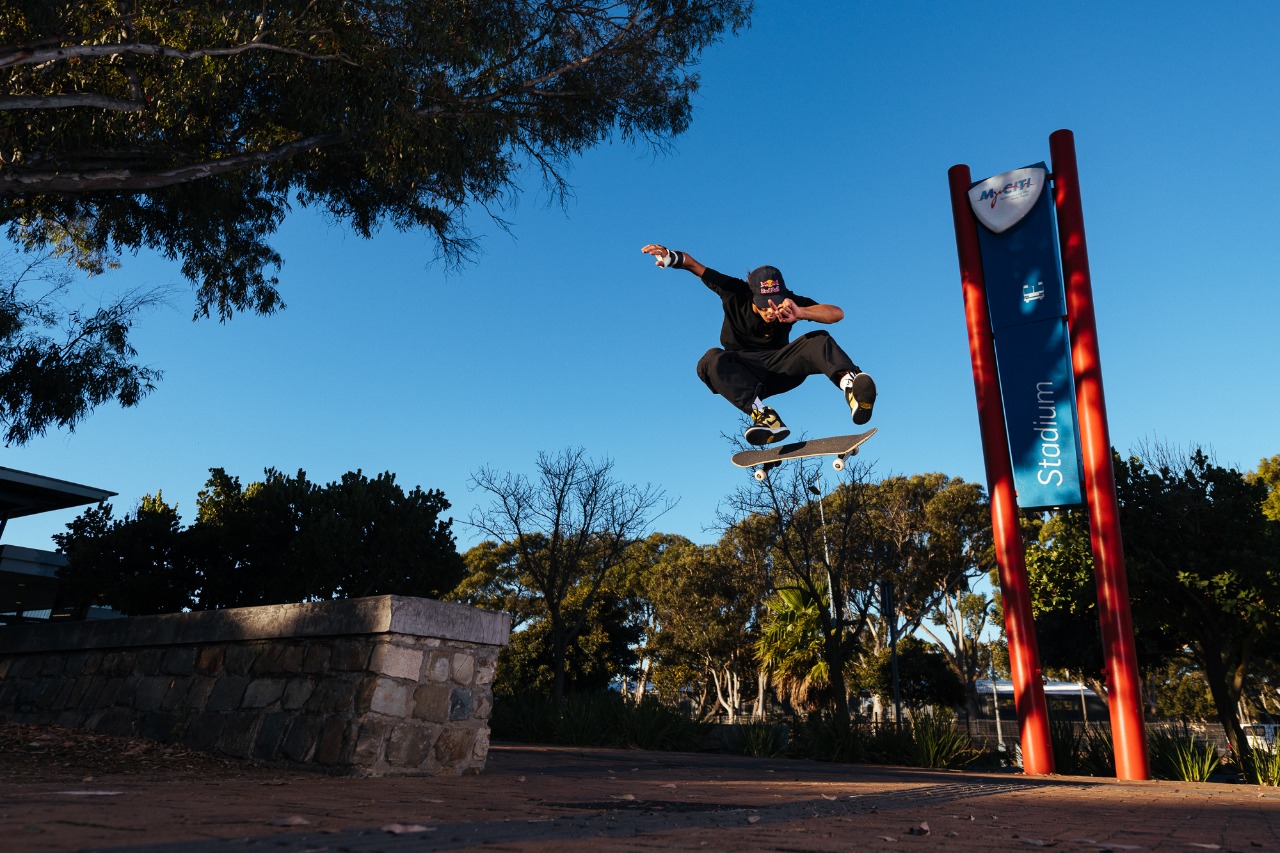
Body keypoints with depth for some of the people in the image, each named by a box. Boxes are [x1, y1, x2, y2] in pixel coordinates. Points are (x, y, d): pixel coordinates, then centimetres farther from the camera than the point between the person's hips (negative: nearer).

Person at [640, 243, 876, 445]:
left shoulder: (788, 302, -13)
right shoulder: (735, 293, -14)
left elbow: (837, 313, -25)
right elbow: (691, 263, -9)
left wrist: (800, 313, -42)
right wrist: (672, 256, -32)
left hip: (779, 368, 0)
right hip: (744, 374, 0)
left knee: (820, 340, -25)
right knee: (712, 359, -34)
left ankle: (850, 383, -54)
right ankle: (761, 414, -53)